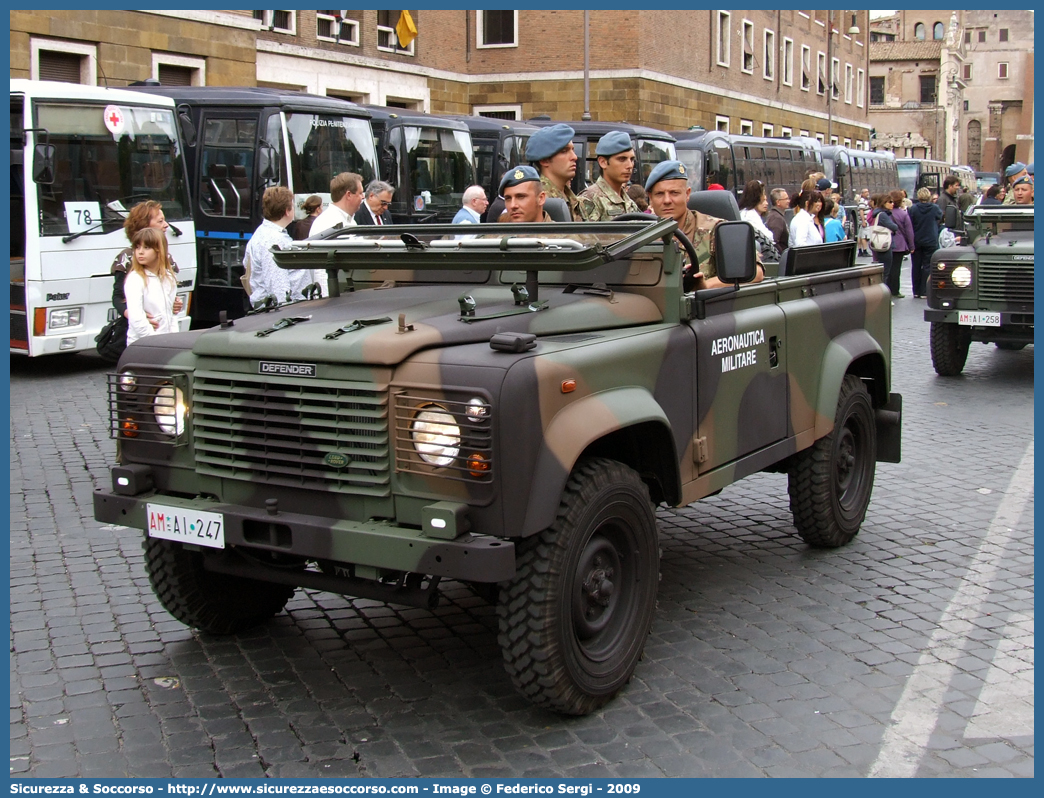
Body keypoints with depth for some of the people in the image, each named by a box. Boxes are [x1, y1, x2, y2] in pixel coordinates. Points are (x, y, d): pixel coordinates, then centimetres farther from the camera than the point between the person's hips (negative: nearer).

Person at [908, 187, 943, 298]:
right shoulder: (935, 208, -9)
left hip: (916, 242, 1)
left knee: (916, 266, 10)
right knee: (928, 266, 4)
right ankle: (924, 291, 0)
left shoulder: (913, 209, -9)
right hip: (931, 241, -1)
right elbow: (940, 218, 10)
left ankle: (916, 292, 13)